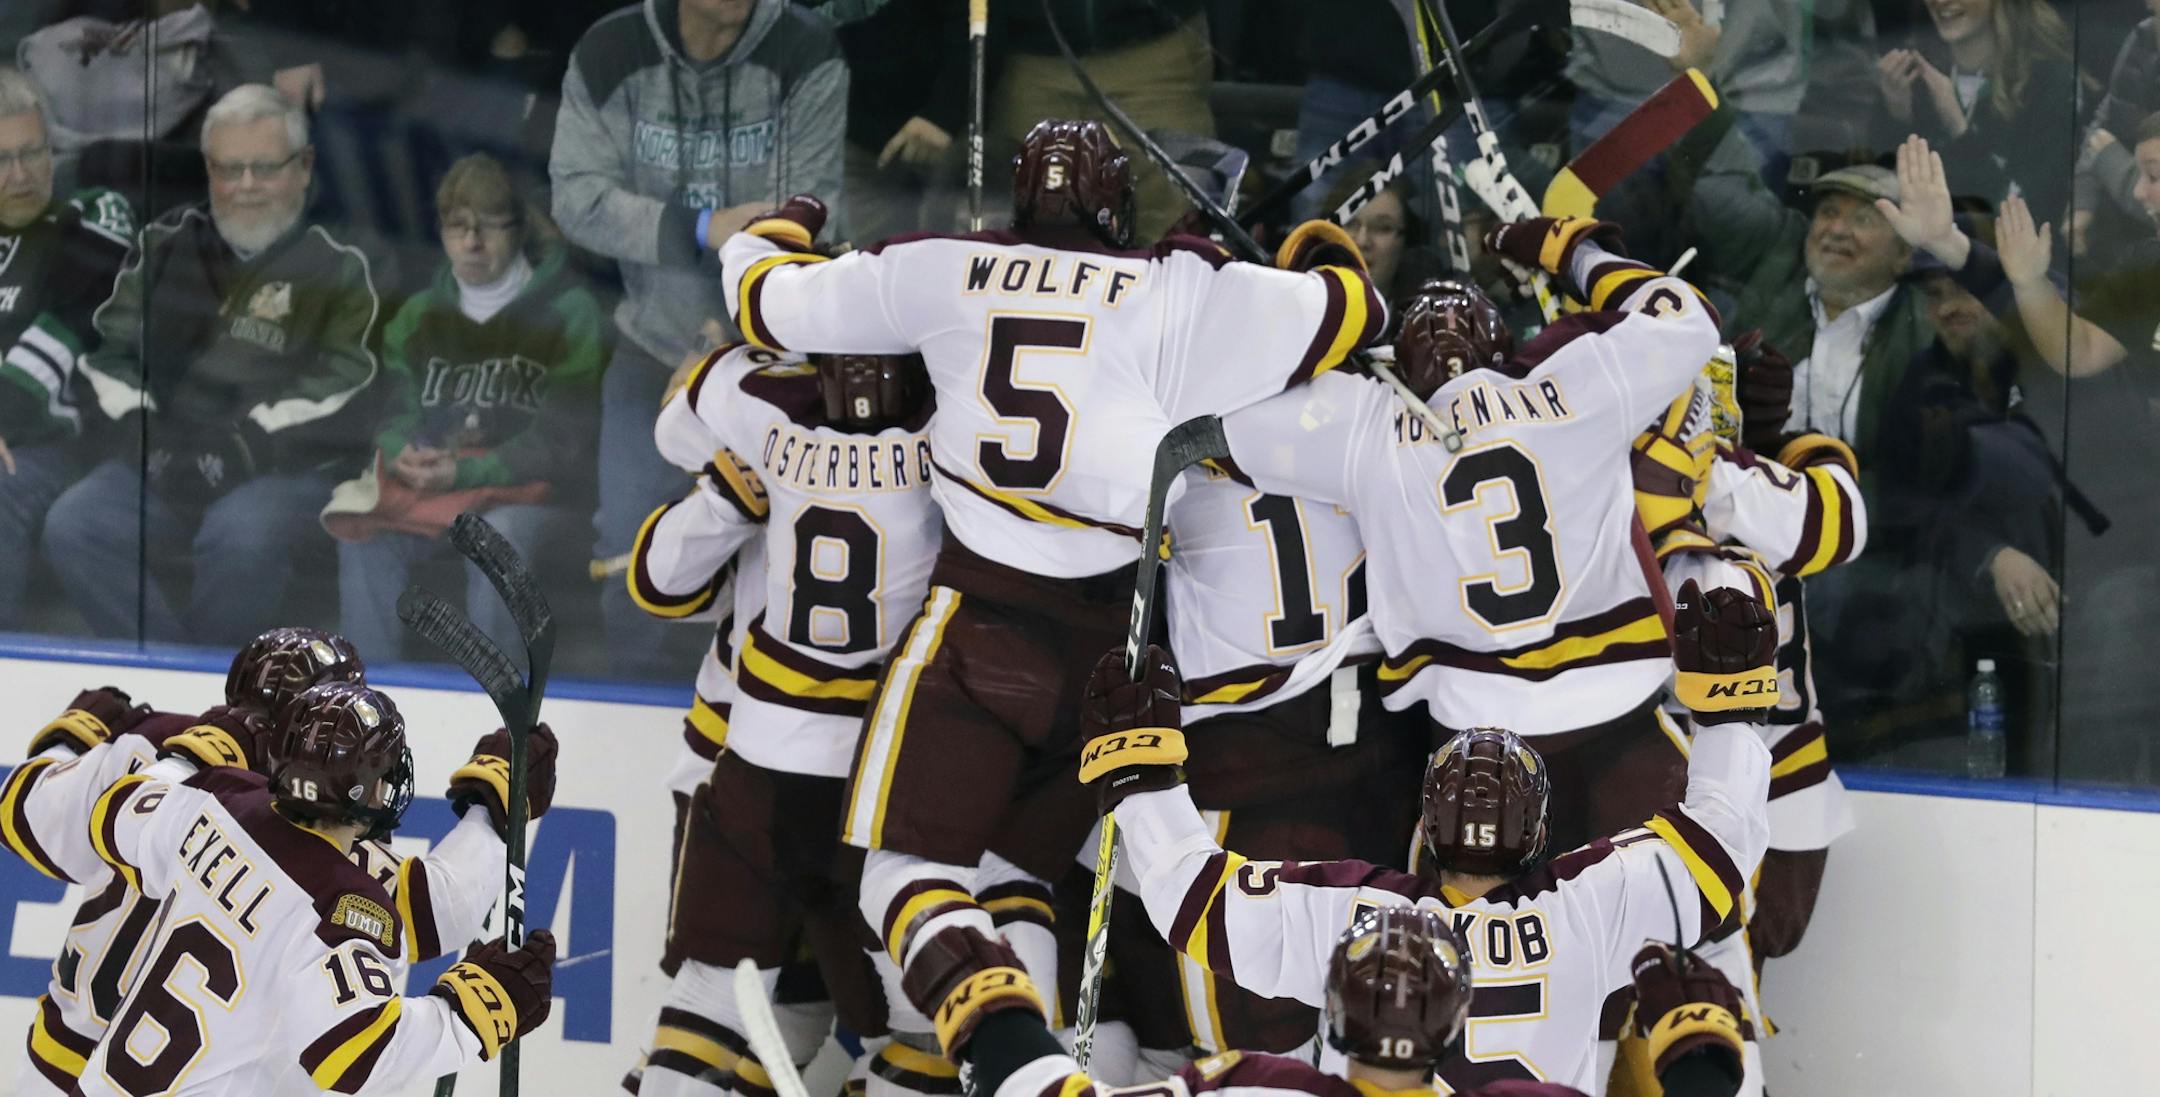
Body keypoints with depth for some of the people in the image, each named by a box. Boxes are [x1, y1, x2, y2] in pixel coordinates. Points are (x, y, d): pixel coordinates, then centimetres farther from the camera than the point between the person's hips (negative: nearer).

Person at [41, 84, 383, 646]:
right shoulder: (167, 247, 15)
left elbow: (340, 392, -7)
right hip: (162, 463, 4)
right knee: (72, 526, -21)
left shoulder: (337, 269, 2)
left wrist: (237, 453, -16)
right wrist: (149, 441, -3)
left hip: (282, 471, -4)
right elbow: (110, 352, 15)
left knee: (242, 537, -36)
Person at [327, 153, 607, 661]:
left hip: (535, 492, -4)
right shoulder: (418, 316, 14)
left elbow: (561, 440, -11)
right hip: (427, 484, 4)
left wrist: (466, 473, -23)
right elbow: (393, 412, 10)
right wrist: (403, 454, -17)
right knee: (363, 533, -26)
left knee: (498, 534, -37)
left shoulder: (570, 313, -3)